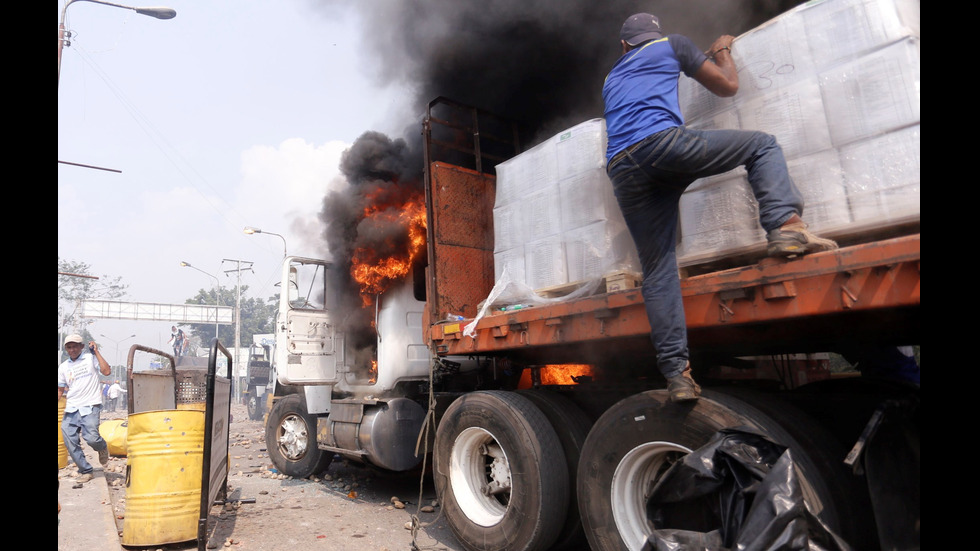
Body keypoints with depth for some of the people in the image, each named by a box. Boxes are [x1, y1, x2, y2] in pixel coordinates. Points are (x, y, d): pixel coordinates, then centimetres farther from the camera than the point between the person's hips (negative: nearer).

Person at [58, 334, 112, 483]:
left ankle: (103, 448, 17)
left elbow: (107, 371, -13)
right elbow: (60, 389, 20)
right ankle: (85, 471, 14)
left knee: (91, 438, -18)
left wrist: (96, 352, -11)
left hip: (90, 406, -5)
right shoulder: (63, 367, 14)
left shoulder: (91, 358, 3)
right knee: (70, 442, -1)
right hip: (71, 409, 5)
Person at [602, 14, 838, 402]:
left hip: (622, 173, 5)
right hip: (661, 142, -4)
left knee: (657, 271, 4)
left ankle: (676, 373, 0)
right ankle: (784, 226, -11)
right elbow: (727, 86, 25)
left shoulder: (611, 81, 38)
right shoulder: (671, 44, 24)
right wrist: (722, 51, 45)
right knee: (762, 145, 15)